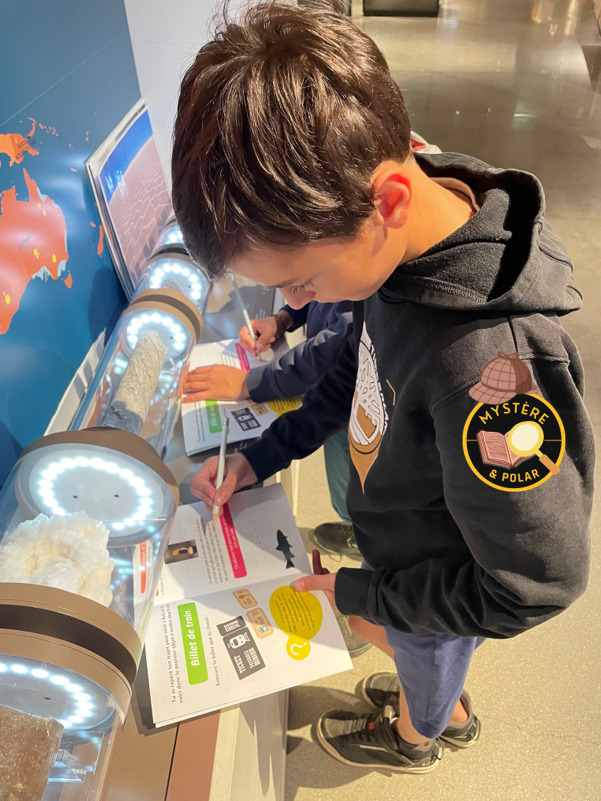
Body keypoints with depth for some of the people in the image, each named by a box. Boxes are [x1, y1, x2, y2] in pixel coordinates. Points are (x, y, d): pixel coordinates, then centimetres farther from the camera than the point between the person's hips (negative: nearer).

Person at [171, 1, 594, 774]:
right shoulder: (399, 243, -19)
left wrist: (363, 594, -18)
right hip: (401, 546, 6)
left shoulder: (489, 366, -45)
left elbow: (535, 588, -31)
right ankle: (450, 715, 70)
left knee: (425, 662, 30)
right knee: (424, 659, 36)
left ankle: (411, 738, 67)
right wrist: (260, 456, -5)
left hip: (439, 594, -6)